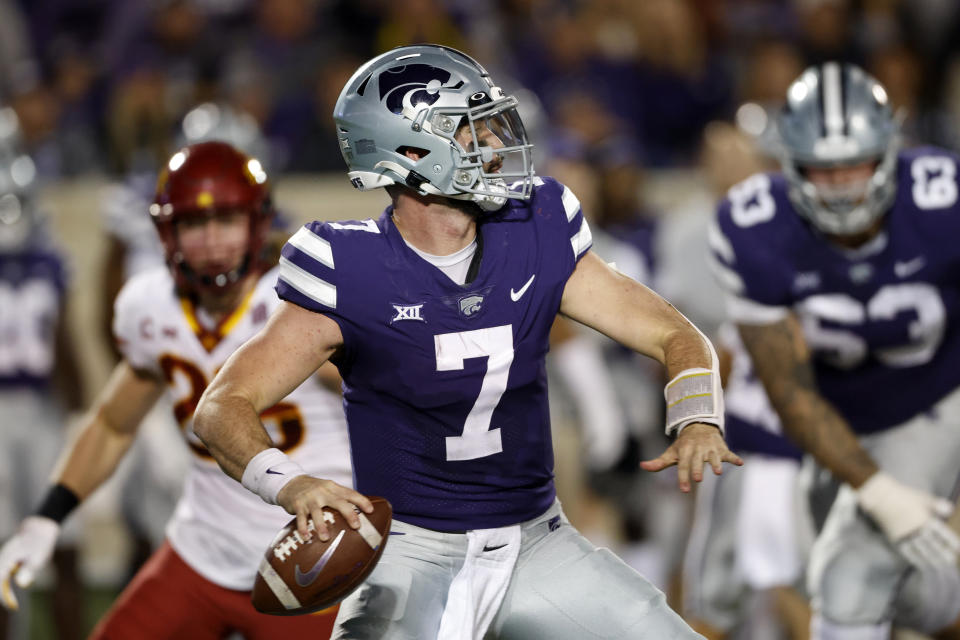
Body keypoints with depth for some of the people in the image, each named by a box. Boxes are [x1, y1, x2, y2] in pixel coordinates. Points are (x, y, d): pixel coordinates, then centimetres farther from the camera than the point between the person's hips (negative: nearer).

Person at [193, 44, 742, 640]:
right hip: (413, 553, -4)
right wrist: (289, 482, -37)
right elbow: (223, 406, -16)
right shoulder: (356, 276, -14)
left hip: (535, 543, 4)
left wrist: (697, 420, -20)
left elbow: (675, 335, 2)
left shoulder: (538, 242, -3)